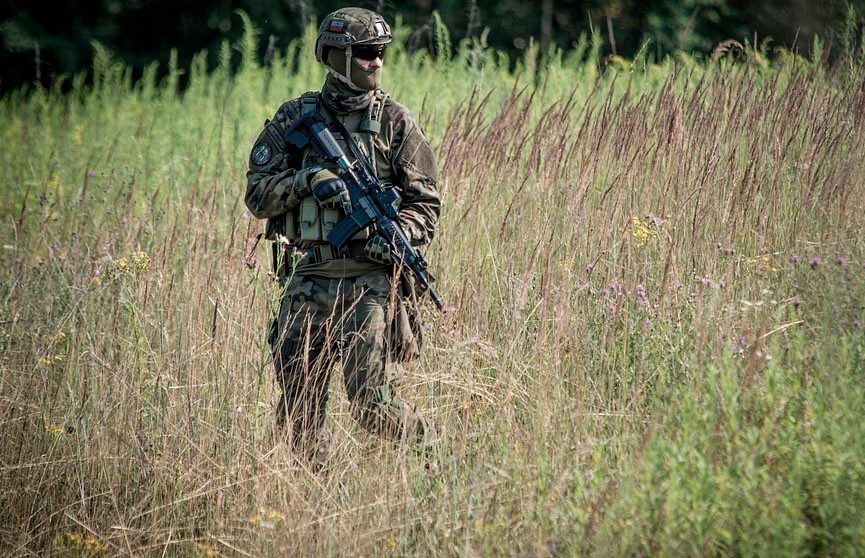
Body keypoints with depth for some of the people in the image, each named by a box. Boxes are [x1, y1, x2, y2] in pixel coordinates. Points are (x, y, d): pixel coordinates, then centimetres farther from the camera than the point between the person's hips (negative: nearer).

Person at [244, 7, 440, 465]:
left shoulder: (395, 121, 4)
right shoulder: (294, 118, 8)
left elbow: (425, 203, 3)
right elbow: (257, 195, 5)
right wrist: (308, 178, -13)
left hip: (369, 281, -3)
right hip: (307, 281, 3)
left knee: (371, 405, -11)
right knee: (296, 416, 4)